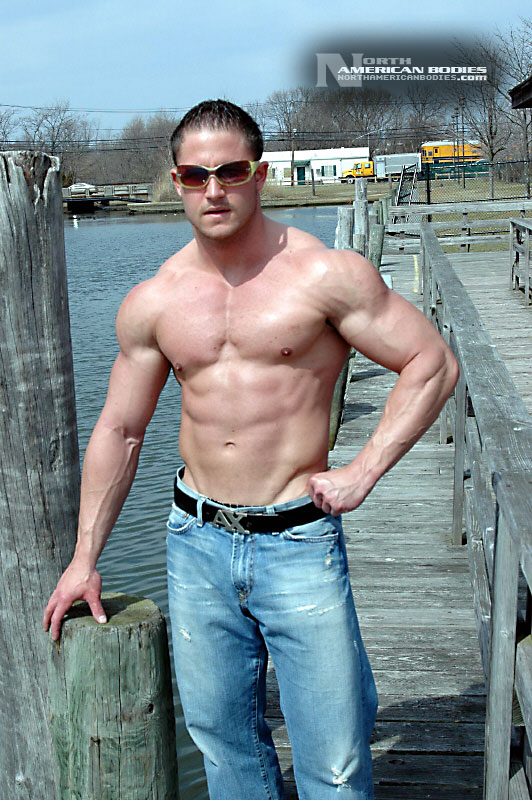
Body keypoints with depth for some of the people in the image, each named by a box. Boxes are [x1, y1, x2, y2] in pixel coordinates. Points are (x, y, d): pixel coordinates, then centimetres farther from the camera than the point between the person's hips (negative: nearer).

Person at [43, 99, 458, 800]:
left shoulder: (326, 275, -8)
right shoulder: (151, 304, 3)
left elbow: (433, 363, -3)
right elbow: (118, 431, 11)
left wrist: (363, 471, -10)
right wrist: (85, 557, 14)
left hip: (299, 542, -3)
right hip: (197, 540, 4)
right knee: (220, 732, 17)